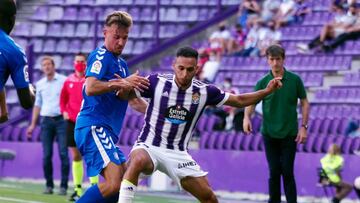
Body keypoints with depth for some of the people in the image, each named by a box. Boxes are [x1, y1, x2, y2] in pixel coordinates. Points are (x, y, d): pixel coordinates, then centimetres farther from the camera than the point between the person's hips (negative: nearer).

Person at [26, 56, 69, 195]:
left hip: (61, 120, -3)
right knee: (47, 155, -1)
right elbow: (37, 105, 19)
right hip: (46, 120, 3)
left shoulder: (64, 81, 3)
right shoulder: (40, 84, 14)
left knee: (63, 153, -8)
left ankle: (64, 186, -6)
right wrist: (33, 124, 14)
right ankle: (49, 185, 6)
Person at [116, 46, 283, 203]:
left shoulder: (204, 91, -4)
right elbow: (126, 95, -3)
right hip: (149, 146, -3)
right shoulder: (156, 82, -12)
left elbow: (239, 101, 7)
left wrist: (267, 91, -4)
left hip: (178, 154, 4)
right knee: (139, 161, -39)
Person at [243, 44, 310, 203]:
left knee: (287, 172, -3)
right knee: (274, 172, 3)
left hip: (289, 134, -1)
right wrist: (247, 117, -27)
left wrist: (304, 127, -3)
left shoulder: (295, 80, -1)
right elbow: (251, 102, -6)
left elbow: (304, 103, 5)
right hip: (269, 133, 1)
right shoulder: (263, 82, -1)